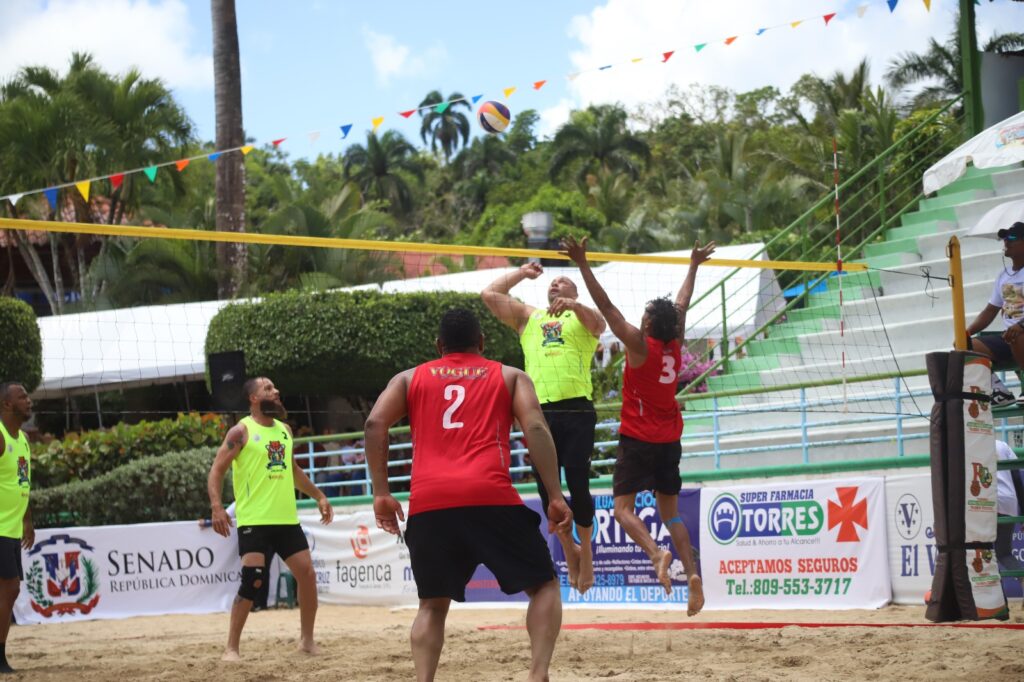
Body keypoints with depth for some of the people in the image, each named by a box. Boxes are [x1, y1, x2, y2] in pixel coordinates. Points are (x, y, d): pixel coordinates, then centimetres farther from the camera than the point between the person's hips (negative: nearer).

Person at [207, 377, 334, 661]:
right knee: (252, 581, -14)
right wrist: (216, 506, -22)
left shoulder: (284, 430, 14)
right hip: (254, 521, -6)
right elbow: (217, 470, -9)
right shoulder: (242, 431, -6)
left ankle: (307, 640, 20)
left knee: (307, 574, 4)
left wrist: (318, 496, 23)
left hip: (287, 519, 6)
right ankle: (231, 648, -6)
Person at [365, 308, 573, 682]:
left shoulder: (410, 378, 23)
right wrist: (555, 496, 0)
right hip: (490, 497, -2)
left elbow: (375, 424, 8)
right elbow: (536, 428, 4)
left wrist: (381, 493, 9)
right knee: (543, 585, 12)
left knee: (433, 604, 17)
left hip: (428, 503, 2)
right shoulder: (510, 376, 20)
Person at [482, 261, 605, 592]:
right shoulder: (527, 316, 24)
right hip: (540, 412, 3)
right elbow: (489, 294, 18)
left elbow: (597, 323, -8)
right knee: (546, 488, 0)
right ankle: (569, 549, 18)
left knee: (578, 484, -8)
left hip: (577, 409, -3)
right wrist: (522, 273, 25)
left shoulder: (583, 316, 16)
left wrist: (574, 305, -27)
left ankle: (585, 549, 10)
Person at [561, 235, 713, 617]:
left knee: (623, 507, -4)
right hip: (670, 441, 6)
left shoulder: (640, 344, -13)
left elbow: (606, 307, -16)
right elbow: (683, 304, 17)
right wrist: (693, 266, 32)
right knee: (670, 514, 10)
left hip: (638, 440, -6)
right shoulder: (676, 344, 2)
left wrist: (582, 263, -16)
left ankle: (656, 553, -29)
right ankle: (692, 573, -8)